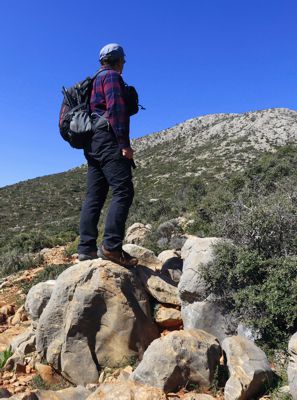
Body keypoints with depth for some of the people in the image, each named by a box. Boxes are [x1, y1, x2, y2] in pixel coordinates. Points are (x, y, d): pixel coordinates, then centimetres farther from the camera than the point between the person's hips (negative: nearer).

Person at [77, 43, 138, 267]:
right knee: (123, 191, -17)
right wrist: (124, 143, -19)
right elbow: (116, 109, -12)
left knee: (94, 197, 2)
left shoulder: (95, 80, 31)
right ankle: (112, 246, -26)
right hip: (108, 139, -9)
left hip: (93, 143, 9)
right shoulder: (112, 76, 3)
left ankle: (87, 249, 0)